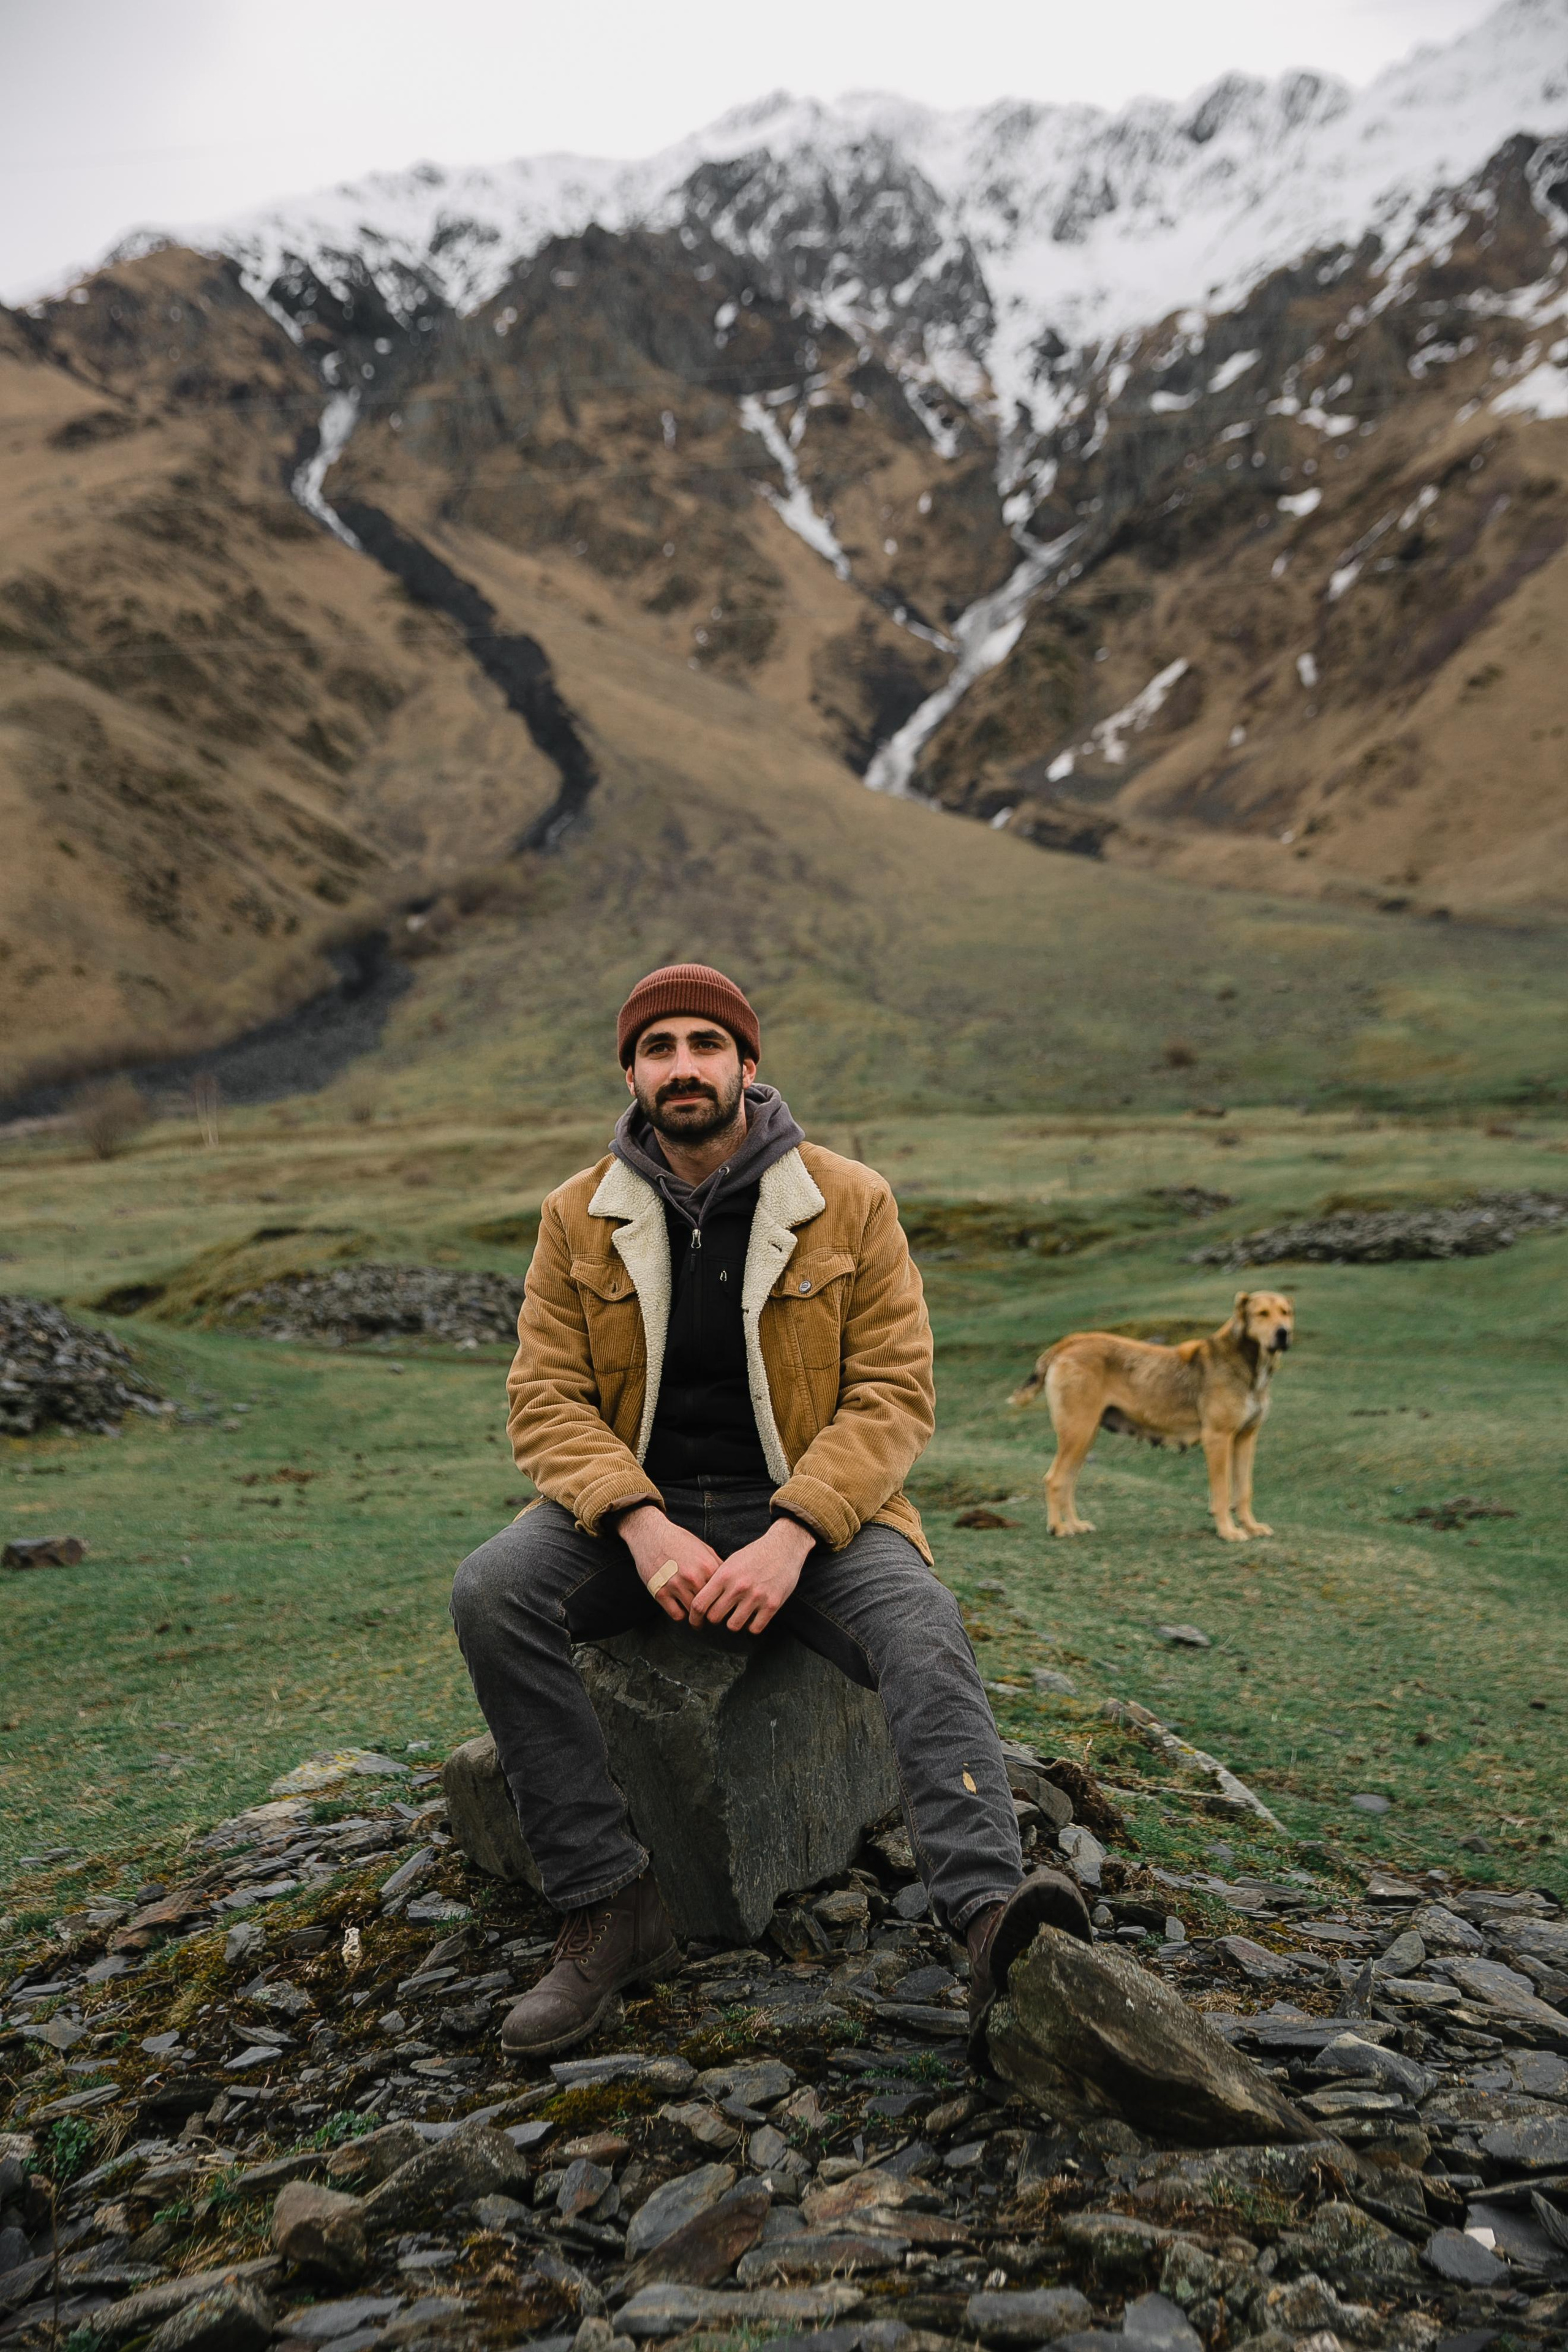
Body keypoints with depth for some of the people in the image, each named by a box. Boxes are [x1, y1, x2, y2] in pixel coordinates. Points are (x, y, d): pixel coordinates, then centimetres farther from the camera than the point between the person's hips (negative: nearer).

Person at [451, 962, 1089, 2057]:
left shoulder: (852, 1203, -2)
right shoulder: (579, 1217, 4)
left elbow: (895, 1394, -6)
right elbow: (547, 1399, -1)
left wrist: (789, 1537, -21)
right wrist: (643, 1527, -20)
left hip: (807, 1508, -1)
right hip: (638, 1507, 2)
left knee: (920, 1623, -31)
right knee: (493, 1588, -26)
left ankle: (992, 1920, -39)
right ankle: (611, 1910, -20)